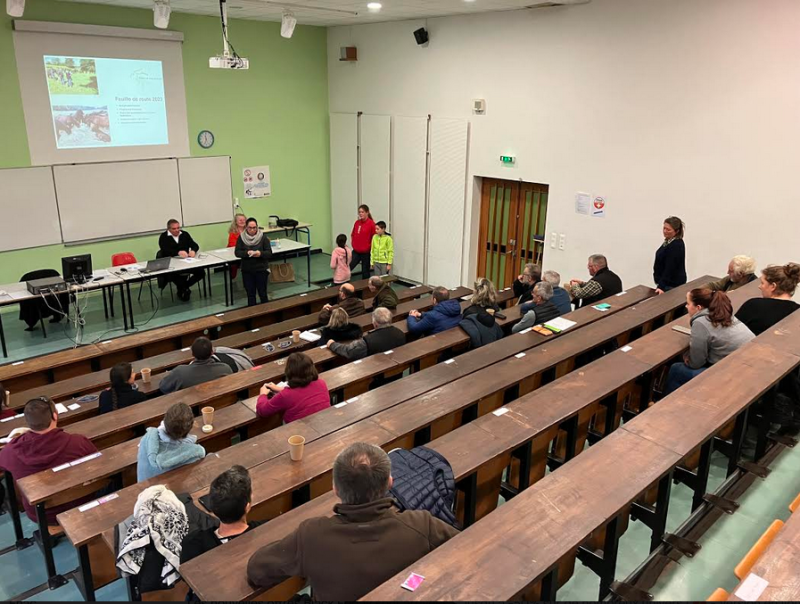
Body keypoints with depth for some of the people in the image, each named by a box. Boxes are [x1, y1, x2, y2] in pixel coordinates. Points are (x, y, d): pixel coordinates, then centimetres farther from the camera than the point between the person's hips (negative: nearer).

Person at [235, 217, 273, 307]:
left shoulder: (263, 237, -6)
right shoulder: (241, 237, 0)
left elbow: (269, 253, -7)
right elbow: (237, 252, -4)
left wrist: (260, 253, -28)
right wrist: (247, 253, -23)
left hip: (261, 269, -2)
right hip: (247, 270, 2)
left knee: (262, 293, 4)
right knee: (250, 293, 9)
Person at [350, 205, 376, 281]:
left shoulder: (371, 224, -13)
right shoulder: (357, 222, 5)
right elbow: (352, 235, 19)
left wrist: (370, 247, -7)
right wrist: (353, 243, 9)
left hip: (366, 252, -5)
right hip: (356, 251, 5)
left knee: (365, 271, 8)